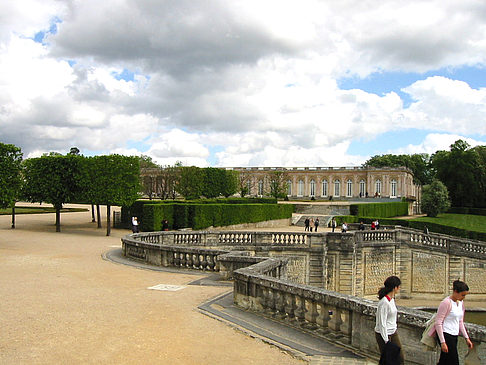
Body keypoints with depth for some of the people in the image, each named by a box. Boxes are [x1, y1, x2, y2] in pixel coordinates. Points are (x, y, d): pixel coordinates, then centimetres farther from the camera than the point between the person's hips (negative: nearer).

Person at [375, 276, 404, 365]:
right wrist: (386, 340, -18)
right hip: (384, 334, -9)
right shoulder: (384, 302, -24)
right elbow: (382, 323, -22)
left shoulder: (392, 299, 5)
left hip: (393, 333, 9)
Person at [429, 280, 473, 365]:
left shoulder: (460, 302, 10)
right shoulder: (446, 303, -16)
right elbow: (438, 323, -16)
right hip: (446, 335, -8)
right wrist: (442, 342, -18)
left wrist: (466, 338, 15)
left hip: (454, 336, 8)